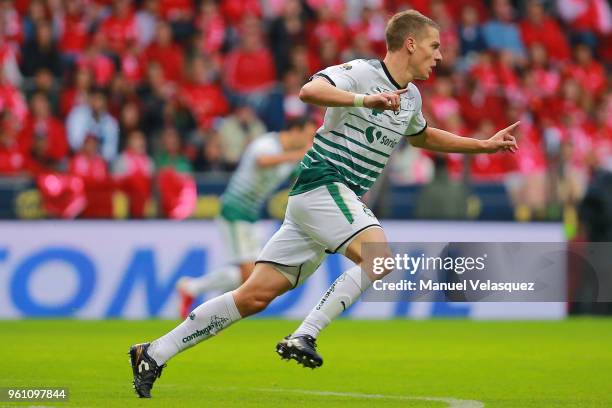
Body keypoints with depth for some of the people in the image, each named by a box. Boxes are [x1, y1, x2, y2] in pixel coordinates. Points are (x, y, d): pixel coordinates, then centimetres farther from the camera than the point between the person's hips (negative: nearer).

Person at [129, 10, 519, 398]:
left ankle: (153, 354, 3)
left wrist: (484, 145, 36)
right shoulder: (361, 72, -10)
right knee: (380, 257, -27)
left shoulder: (411, 98, 18)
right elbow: (310, 90, -27)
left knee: (256, 295, 2)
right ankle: (303, 337, -25)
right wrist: (366, 99, -34)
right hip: (323, 183, -8)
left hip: (343, 197, 8)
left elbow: (422, 136, 39)